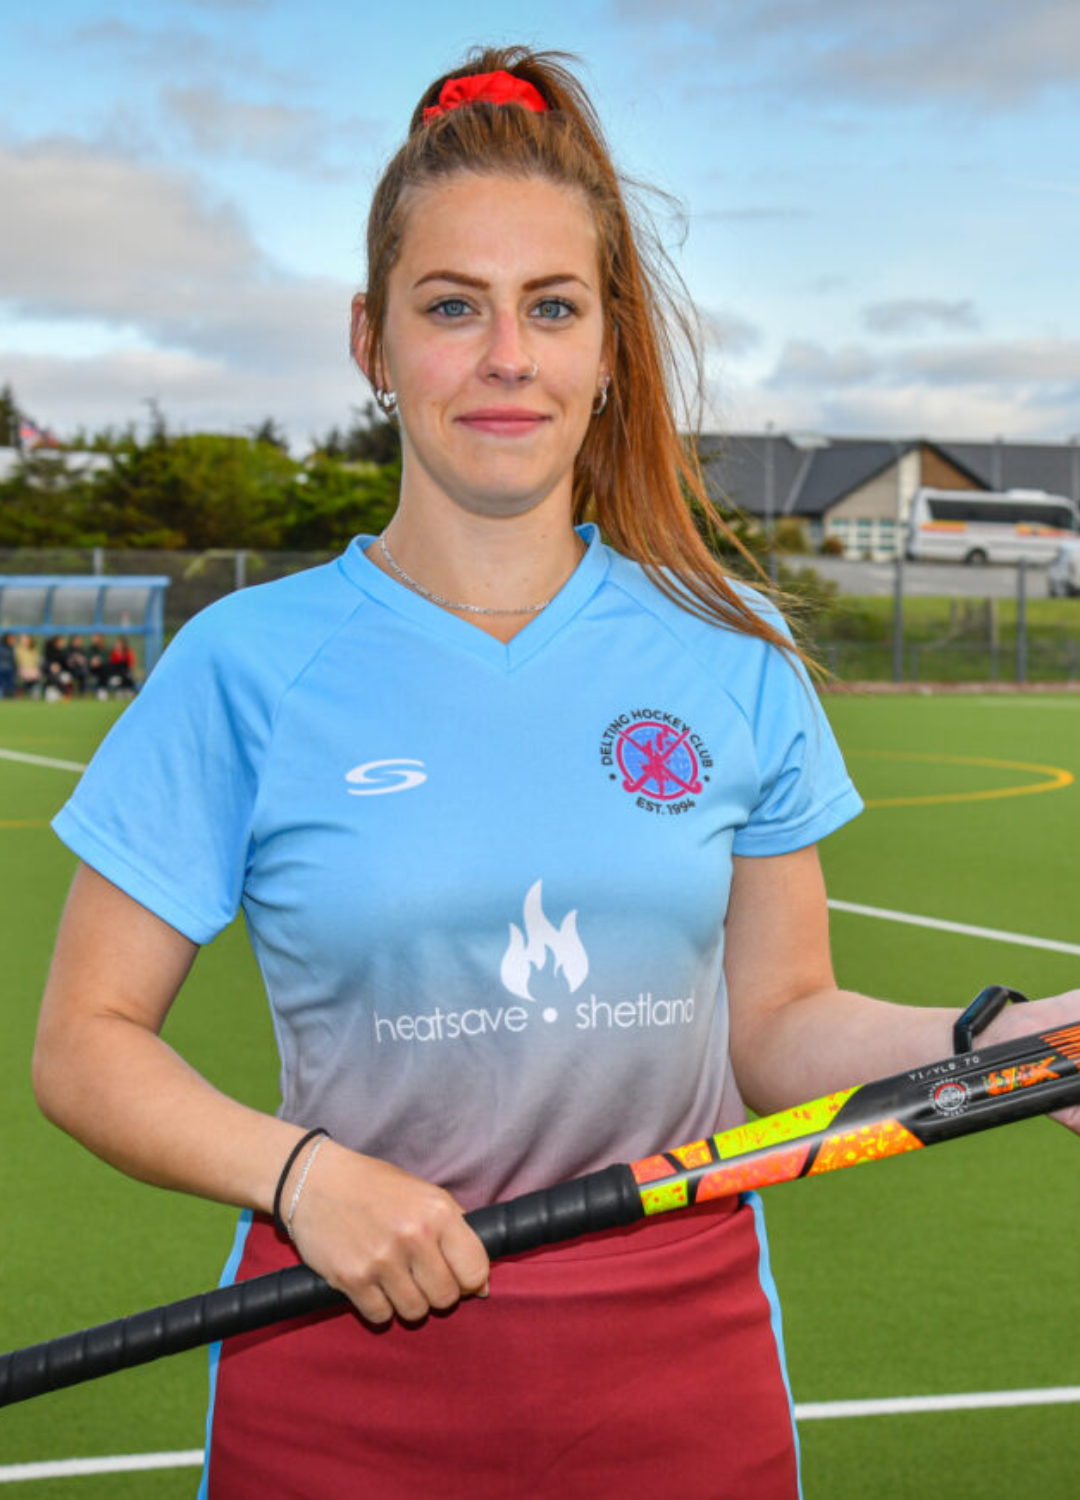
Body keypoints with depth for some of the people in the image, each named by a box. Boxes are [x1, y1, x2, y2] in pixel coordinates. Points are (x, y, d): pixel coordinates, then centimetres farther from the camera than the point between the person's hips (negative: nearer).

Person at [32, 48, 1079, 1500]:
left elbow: (779, 1024, 5)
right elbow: (87, 1043, -2)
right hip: (348, 1382, -1)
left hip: (683, 1355, 2)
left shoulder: (734, 656, -1)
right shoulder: (248, 665, -6)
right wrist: (302, 1170, -17)